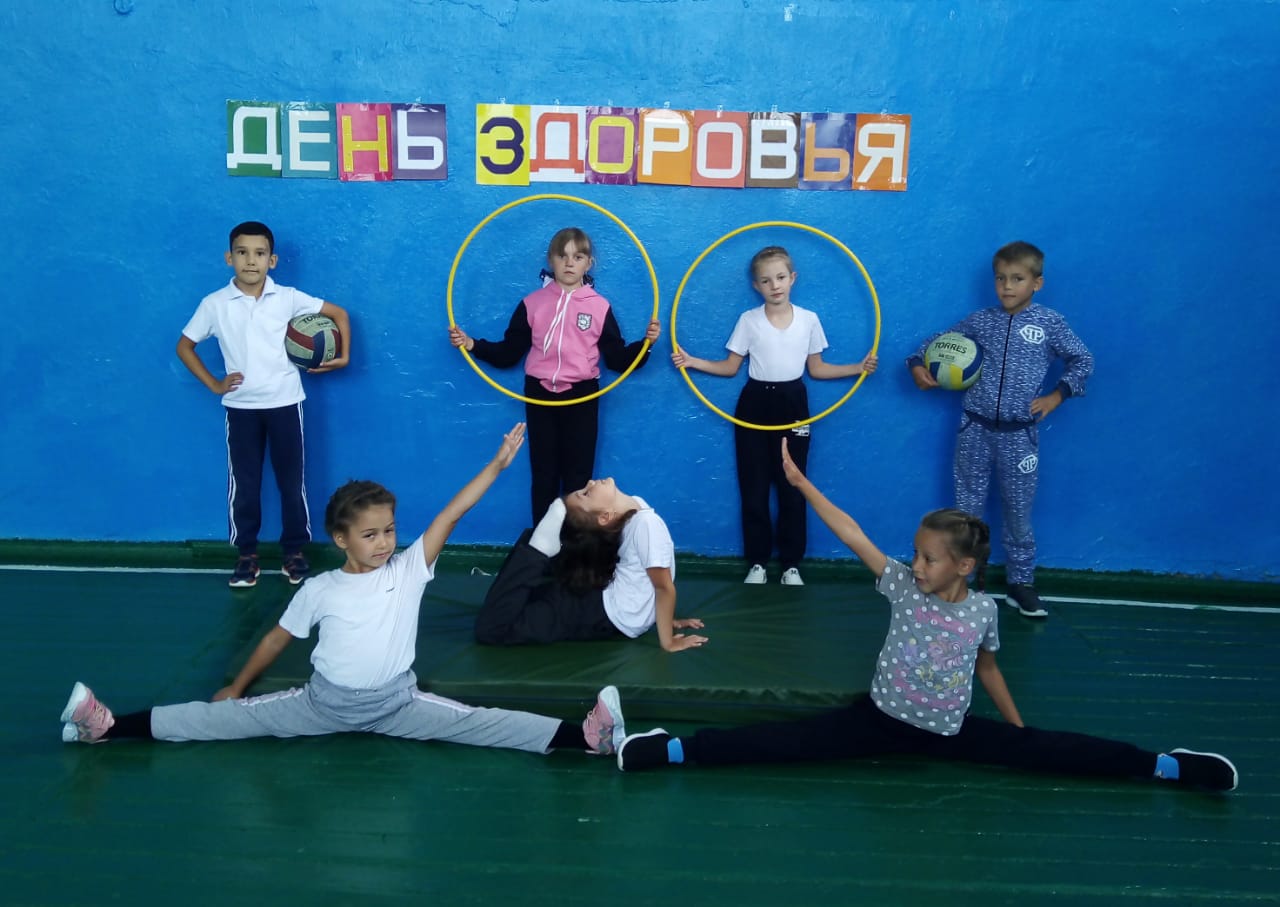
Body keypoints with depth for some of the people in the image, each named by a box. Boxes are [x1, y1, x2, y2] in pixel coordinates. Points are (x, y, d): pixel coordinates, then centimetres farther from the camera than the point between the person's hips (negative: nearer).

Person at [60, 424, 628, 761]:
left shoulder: (408, 570, -6)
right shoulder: (319, 590, -5)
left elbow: (450, 515, -14)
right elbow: (278, 638, 8)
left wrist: (497, 464, -17)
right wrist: (236, 687, 16)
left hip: (398, 704, -1)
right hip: (324, 702, 1)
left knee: (476, 722, -15)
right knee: (230, 719, -1)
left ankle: (587, 735, -28)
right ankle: (109, 725, 1)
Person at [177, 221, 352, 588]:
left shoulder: (288, 298, -4)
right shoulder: (214, 304, -3)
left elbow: (339, 313, 5)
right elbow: (184, 346, 8)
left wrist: (343, 355, -2)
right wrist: (214, 384, 1)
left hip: (284, 403, 0)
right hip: (240, 407, 1)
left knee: (291, 480, 5)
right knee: (243, 483, 6)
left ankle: (294, 552, 18)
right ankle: (247, 554, 18)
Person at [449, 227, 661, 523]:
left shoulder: (599, 306, 2)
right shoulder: (532, 303, 4)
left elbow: (618, 360, -1)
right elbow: (508, 354, 4)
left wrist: (645, 343, -17)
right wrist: (472, 344, -8)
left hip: (581, 398, -1)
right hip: (539, 396, 1)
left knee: (577, 477, 5)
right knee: (543, 475, 9)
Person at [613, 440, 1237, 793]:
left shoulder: (982, 609, -7)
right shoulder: (903, 587, -10)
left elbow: (987, 668, 9)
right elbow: (853, 536, -16)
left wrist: (1019, 728, 16)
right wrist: (801, 483, -21)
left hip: (950, 732, 1)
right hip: (881, 720, -1)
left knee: (1040, 751, -7)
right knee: (790, 741, -17)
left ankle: (1166, 766, 3)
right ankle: (674, 748, -24)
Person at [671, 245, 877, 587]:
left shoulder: (809, 320, 1)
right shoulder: (748, 320, -1)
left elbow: (816, 368, 7)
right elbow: (729, 367, 2)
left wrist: (858, 367, -4)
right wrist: (694, 362, -12)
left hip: (792, 405, 0)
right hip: (755, 405, 0)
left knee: (792, 488, 3)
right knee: (754, 488, 2)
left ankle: (791, 565, 12)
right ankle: (757, 564, 13)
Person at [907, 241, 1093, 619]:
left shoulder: (1051, 323, -3)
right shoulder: (979, 320, 1)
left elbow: (1082, 361, 7)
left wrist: (1056, 396, -2)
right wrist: (918, 365, -4)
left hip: (1019, 434, -1)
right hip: (975, 430, 1)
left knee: (1018, 512, 9)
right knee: (968, 509, 9)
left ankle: (1021, 583, 23)